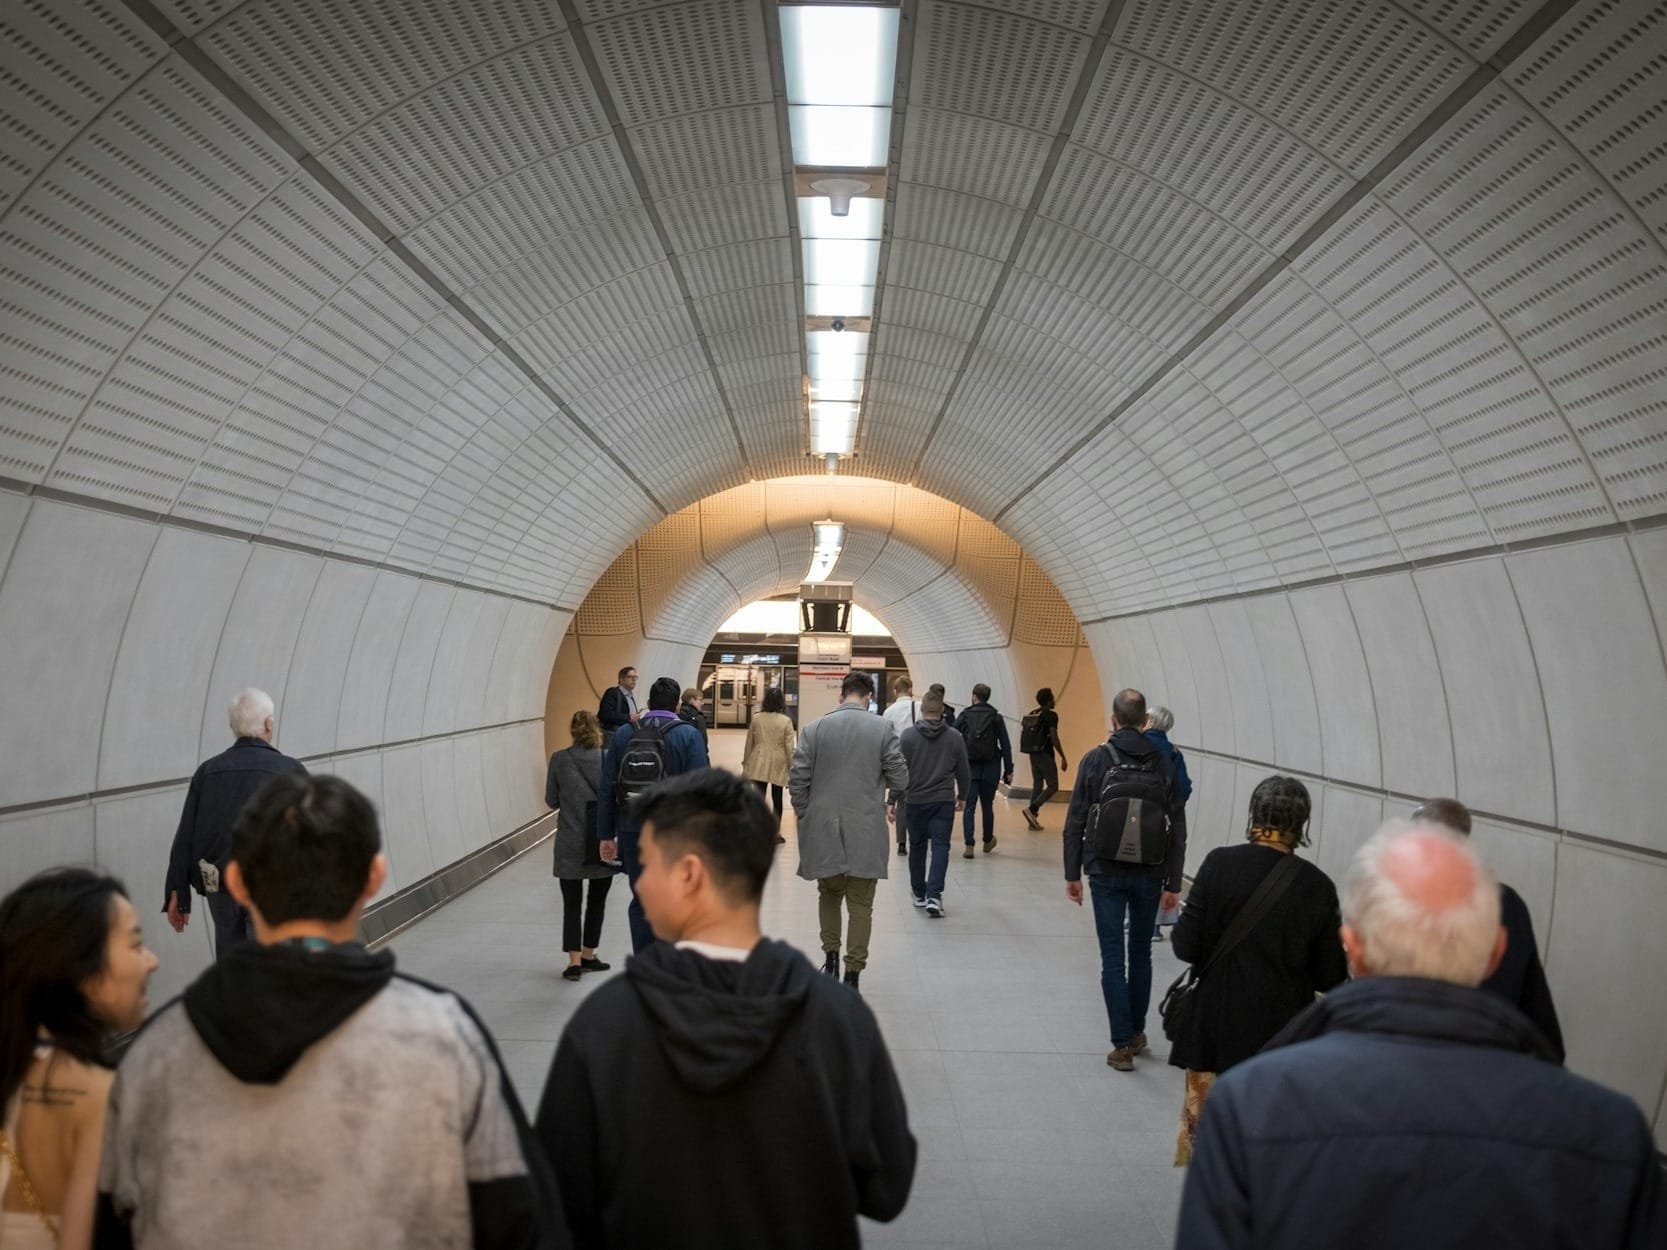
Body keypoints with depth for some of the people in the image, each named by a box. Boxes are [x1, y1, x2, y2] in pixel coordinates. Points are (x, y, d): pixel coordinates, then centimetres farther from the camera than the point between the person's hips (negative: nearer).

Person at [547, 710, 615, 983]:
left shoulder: (559, 759, -7)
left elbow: (551, 800, 0)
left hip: (571, 843, 0)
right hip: (603, 841, 0)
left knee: (572, 903, 7)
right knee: (597, 900, 15)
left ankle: (574, 961, -1)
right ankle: (588, 956, 22)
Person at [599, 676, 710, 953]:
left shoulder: (623, 734, 4)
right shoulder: (689, 735, -6)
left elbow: (607, 789, 4)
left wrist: (606, 834, 8)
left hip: (632, 831, 3)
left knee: (641, 902, 12)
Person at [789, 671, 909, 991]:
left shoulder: (814, 728, -3)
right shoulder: (883, 728, -6)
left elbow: (797, 782, -4)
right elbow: (901, 781, -5)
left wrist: (805, 817, 11)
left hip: (823, 830, 1)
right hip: (866, 832, -1)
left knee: (829, 893, 23)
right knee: (860, 904, 8)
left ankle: (830, 958, 23)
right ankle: (852, 975, 9)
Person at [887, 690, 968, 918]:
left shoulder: (908, 735, -5)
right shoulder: (954, 737, 0)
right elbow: (963, 772, 6)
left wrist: (892, 801, -2)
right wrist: (962, 797, 22)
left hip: (915, 801, 0)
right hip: (944, 801, 0)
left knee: (917, 847, 15)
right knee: (940, 847, 0)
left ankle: (919, 893, 26)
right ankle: (934, 896, -14)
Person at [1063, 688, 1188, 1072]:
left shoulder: (1095, 760, -5)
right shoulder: (1163, 765, -1)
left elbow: (1075, 823, -5)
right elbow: (1178, 830, -2)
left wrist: (1072, 874, 3)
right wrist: (1173, 883, 4)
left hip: (1106, 875, -2)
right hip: (1149, 876, 2)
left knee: (1112, 958, 3)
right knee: (1141, 954, 18)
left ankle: (1123, 1045, 4)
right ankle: (1136, 1033, 30)